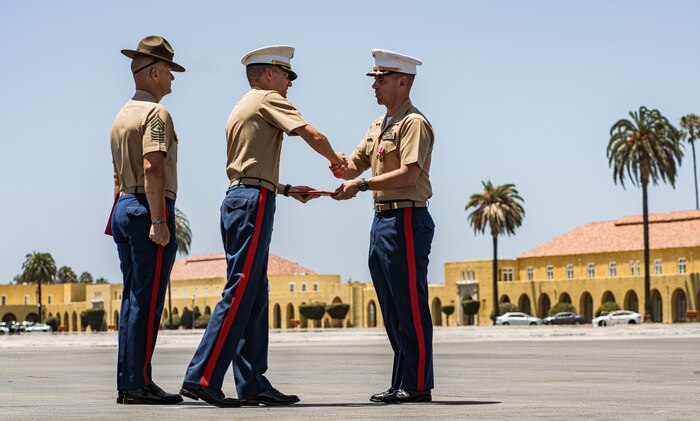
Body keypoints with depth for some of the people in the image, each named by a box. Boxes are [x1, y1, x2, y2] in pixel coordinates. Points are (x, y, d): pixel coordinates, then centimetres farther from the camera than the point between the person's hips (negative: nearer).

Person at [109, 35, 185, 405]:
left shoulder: (123, 115, 19)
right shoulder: (156, 113, -10)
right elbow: (152, 168, -22)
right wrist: (158, 221, -23)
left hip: (124, 208, 10)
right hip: (150, 209, -10)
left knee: (132, 299, 10)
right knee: (147, 301, -8)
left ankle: (126, 383, 12)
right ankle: (139, 384, -8)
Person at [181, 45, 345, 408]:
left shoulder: (241, 109, 26)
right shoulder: (268, 99, -1)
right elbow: (313, 136, -10)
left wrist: (286, 190, 25)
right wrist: (335, 160, 8)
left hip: (237, 199, 10)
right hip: (254, 202, -10)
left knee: (254, 297, 8)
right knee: (240, 293, -12)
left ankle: (252, 384, 7)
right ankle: (202, 378, -16)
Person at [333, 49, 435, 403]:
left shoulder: (413, 123, -9)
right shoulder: (379, 125, 20)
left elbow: (409, 174, -20)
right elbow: (355, 166, 17)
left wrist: (362, 185, -23)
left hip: (406, 220, -10)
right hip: (382, 219, 10)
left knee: (411, 307, -7)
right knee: (392, 310, 12)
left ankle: (417, 385, -3)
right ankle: (401, 384, 17)